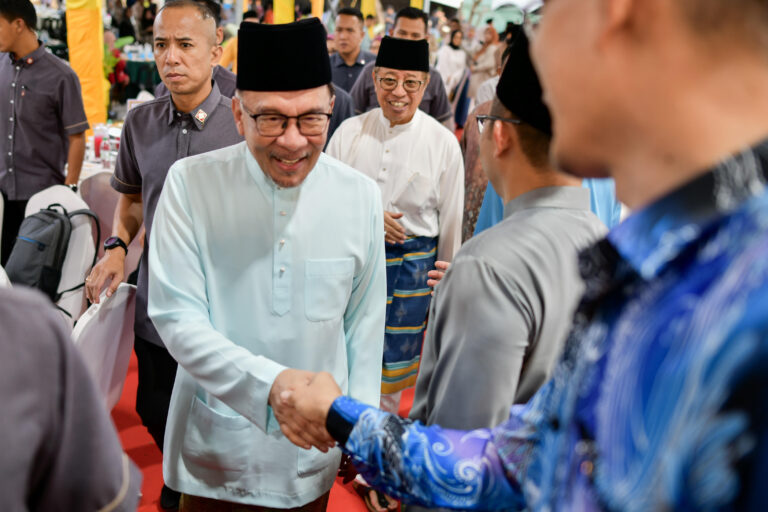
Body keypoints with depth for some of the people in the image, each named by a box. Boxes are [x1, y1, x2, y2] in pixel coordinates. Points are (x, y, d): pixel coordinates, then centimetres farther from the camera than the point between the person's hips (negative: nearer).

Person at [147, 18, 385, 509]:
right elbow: (177, 317, -17)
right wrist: (269, 383, -31)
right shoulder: (191, 182, -14)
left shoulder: (361, 195, -7)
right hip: (216, 449, -1)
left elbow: (364, 325, 1)